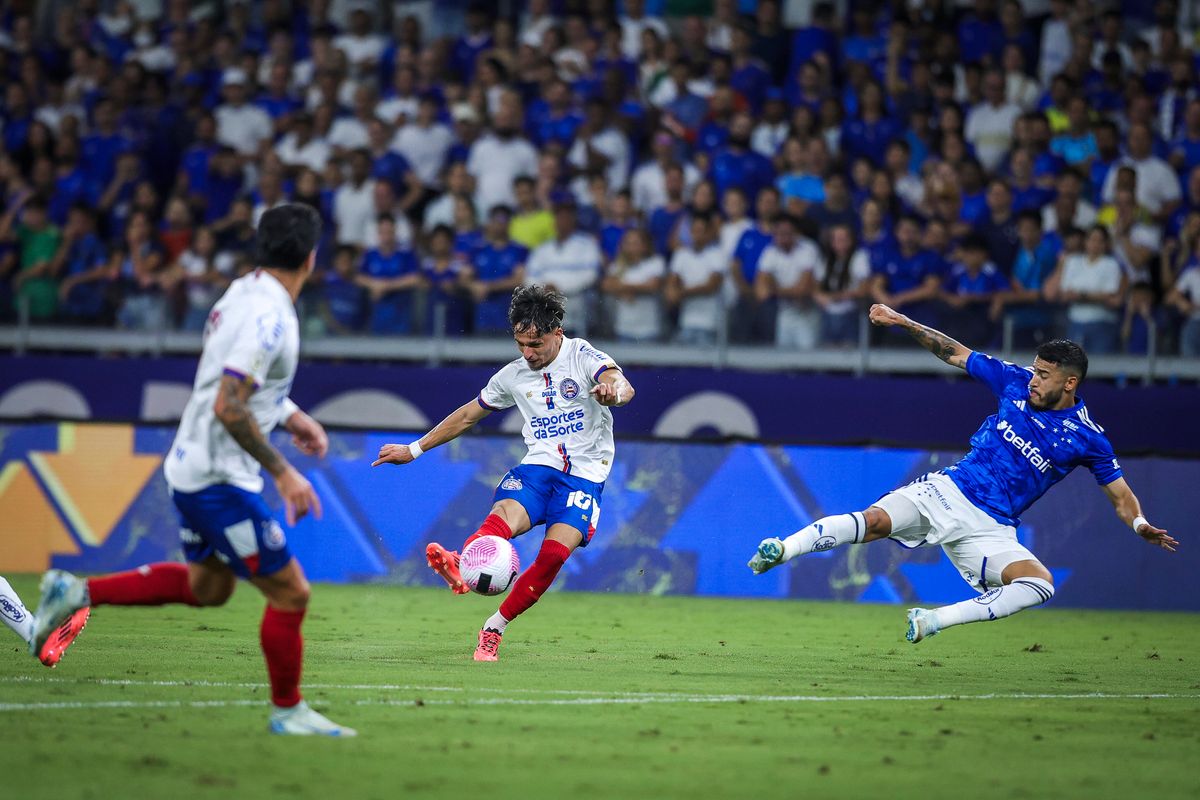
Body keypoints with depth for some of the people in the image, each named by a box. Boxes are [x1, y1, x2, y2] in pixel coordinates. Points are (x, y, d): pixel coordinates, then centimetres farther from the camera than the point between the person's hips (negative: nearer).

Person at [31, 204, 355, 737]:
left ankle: (78, 592, 23)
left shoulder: (241, 294, 6)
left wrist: (290, 417, 20)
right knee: (290, 593, 0)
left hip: (191, 468, 10)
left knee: (207, 586, 26)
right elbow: (229, 408, -27)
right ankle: (287, 710, 14)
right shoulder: (270, 318, -23)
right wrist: (282, 472, -21)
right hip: (220, 478, -10)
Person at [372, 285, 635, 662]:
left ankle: (493, 630, -12)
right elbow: (468, 415, 24)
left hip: (584, 475, -3)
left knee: (555, 553, -24)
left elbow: (623, 386, -22)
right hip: (537, 466, 3)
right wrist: (414, 449, 24)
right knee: (503, 516, -31)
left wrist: (613, 392, -49)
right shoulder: (513, 375, 11)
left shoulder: (582, 356, -3)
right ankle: (460, 567, -62)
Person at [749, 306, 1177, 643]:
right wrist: (904, 323, 6)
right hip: (946, 492, 1)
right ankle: (783, 550, -29)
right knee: (875, 521, -25)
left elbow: (1120, 494, 6)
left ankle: (933, 620, -23)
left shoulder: (1086, 438, -1)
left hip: (990, 528, 0)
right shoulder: (1016, 382, 4)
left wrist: (1141, 524, -15)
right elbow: (955, 353, 13)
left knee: (1040, 584, -26)